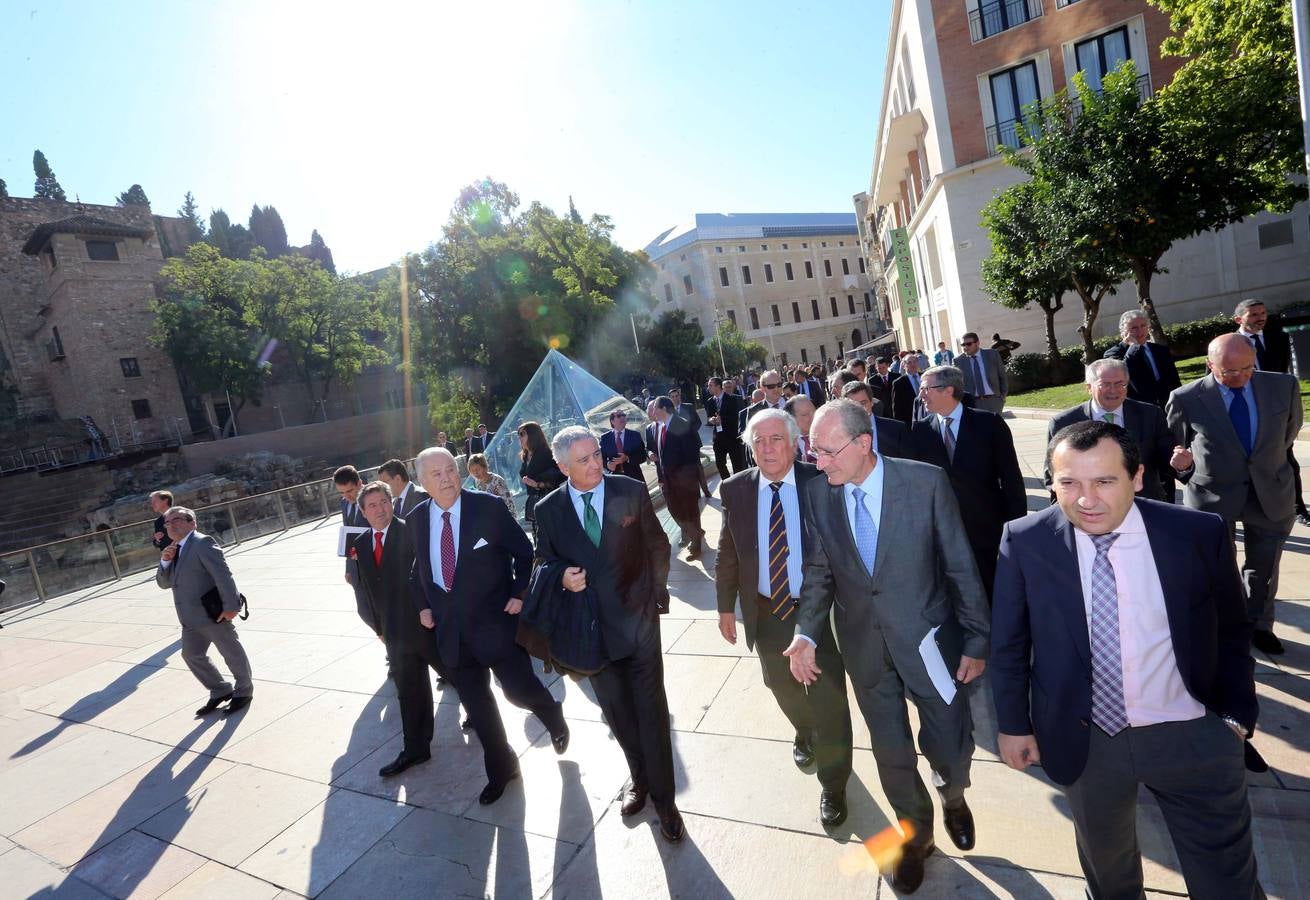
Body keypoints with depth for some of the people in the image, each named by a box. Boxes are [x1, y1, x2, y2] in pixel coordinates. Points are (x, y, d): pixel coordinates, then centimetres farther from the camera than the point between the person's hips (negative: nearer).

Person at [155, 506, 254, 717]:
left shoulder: (203, 543, -16)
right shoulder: (175, 550, 12)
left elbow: (223, 575, -21)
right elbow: (164, 583, 14)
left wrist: (231, 606, -24)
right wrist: (165, 561, -5)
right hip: (191, 619, 9)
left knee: (232, 652, 6)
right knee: (191, 654, 15)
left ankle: (243, 692, 24)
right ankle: (220, 691, 30)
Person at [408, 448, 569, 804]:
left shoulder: (488, 506, -13)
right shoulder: (417, 518, 0)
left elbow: (524, 552, -4)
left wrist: (519, 594, -10)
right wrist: (423, 606, 10)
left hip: (496, 620, -4)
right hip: (450, 628, 4)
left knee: (518, 690, -1)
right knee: (475, 704, 13)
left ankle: (553, 715, 35)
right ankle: (501, 769, 34)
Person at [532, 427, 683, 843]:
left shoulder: (632, 492, -9)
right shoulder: (548, 509, -7)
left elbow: (658, 546, 2)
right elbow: (545, 562, 5)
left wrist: (656, 592, 0)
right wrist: (563, 576, -16)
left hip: (638, 619, -1)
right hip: (591, 626, 2)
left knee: (652, 711, 6)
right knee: (617, 713, 18)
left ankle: (663, 798, 26)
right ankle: (639, 778, 43)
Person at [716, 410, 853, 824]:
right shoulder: (736, 489, -7)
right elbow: (728, 553, 2)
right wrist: (726, 606, 5)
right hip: (766, 613, 3)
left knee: (828, 699, 7)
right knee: (784, 687, 24)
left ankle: (832, 786, 33)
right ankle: (804, 735, 58)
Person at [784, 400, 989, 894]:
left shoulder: (926, 481, -17)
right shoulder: (818, 493, -8)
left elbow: (961, 566, -9)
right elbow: (819, 570, 0)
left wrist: (976, 640, -5)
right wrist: (807, 632, -13)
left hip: (927, 636, -2)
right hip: (863, 643, 2)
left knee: (950, 746, 11)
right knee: (891, 751, 16)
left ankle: (952, 796, 49)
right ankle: (917, 832, 46)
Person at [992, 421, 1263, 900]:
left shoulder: (1200, 534, -12)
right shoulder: (1025, 542, -14)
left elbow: (1231, 631, 4)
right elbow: (1009, 642, -4)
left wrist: (1236, 714, 2)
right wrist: (1013, 723, 0)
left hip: (1192, 738, 0)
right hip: (1084, 743, 0)